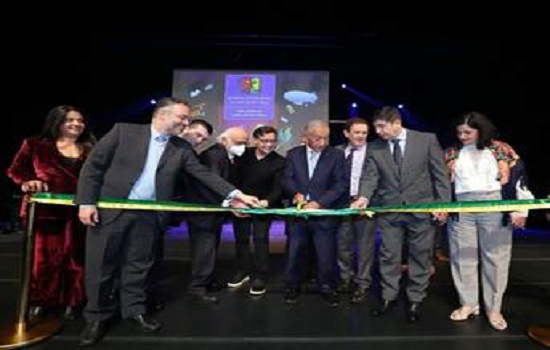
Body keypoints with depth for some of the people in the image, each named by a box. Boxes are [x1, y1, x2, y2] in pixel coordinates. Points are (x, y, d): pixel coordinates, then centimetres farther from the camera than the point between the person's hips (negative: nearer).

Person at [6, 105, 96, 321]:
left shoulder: (90, 150, 9)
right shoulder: (35, 145, 7)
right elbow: (16, 169, 4)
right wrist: (27, 183, -15)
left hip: (78, 213, 1)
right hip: (45, 211, -1)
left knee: (75, 257, 9)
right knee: (43, 256, 8)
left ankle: (72, 301, 22)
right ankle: (38, 302, 25)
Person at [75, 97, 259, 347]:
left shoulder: (182, 148, 3)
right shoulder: (124, 131, -3)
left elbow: (203, 174, -4)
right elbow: (93, 165, -3)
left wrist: (234, 194, -15)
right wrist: (86, 202, -10)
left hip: (149, 215, 2)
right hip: (110, 209, -2)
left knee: (139, 265, 13)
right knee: (100, 265, 9)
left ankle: (134, 310, 33)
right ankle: (97, 317, 29)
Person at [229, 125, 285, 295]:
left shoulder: (279, 162, -11)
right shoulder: (243, 155, -3)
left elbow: (278, 188, -16)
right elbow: (234, 178, 1)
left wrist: (266, 201, -33)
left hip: (263, 206, -3)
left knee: (260, 239, -6)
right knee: (241, 238, 15)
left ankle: (260, 277, 9)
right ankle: (243, 270, 34)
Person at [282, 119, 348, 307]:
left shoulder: (336, 155, 0)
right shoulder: (293, 154, 6)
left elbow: (341, 184, -7)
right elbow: (287, 179, 1)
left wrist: (319, 202, -17)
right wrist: (296, 193, -21)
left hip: (324, 213, -1)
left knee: (326, 254, 5)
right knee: (294, 253, 10)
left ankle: (326, 287, 27)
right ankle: (292, 286, 31)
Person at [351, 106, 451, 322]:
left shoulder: (427, 140, -3)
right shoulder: (374, 148, 2)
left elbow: (440, 173, -2)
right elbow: (370, 176, -4)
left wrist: (443, 204, -7)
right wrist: (364, 197, -23)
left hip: (421, 208, -1)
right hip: (388, 209, 2)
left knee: (420, 256, 10)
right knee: (388, 255, 10)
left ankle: (415, 300, 27)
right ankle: (389, 296, 27)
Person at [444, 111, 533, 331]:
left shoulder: (502, 150, 4)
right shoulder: (451, 154, 8)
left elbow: (518, 177, 2)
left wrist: (521, 209, -5)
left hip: (495, 209, -1)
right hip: (461, 210, 2)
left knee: (495, 257, 4)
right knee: (463, 257, 5)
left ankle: (493, 308, 18)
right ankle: (468, 303, 19)